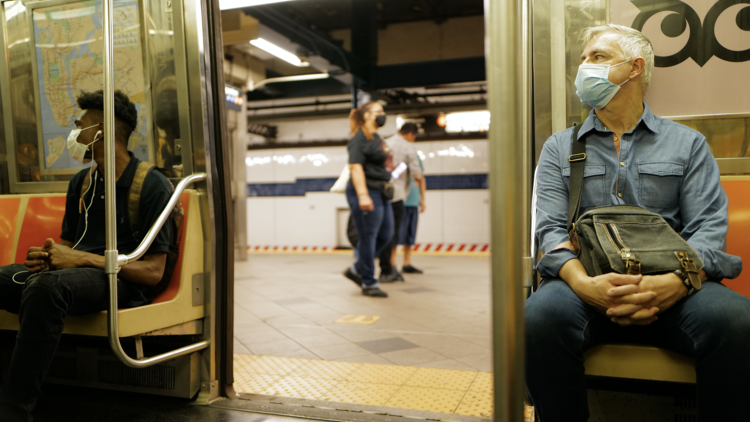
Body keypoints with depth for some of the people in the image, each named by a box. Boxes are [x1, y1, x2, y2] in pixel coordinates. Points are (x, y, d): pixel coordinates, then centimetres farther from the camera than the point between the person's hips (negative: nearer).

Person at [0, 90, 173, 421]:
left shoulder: (153, 185, -6)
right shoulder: (81, 182, 17)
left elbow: (153, 271, -11)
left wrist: (82, 259, -18)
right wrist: (48, 256, -1)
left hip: (122, 281, -7)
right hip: (75, 271, 7)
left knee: (46, 286, -36)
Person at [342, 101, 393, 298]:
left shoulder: (376, 138, 19)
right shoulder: (360, 138, -10)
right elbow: (355, 167, -20)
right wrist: (363, 195, -28)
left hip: (380, 194, 10)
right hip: (367, 193, -10)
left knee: (385, 236, 12)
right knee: (368, 238, -2)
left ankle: (356, 270, 24)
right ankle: (368, 283, 9)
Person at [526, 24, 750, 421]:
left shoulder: (687, 143, 16)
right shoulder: (559, 147, 16)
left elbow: (709, 227, 4)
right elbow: (551, 228, 3)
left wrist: (676, 281, -19)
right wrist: (582, 282, -19)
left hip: (669, 286, 1)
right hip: (589, 285, 0)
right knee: (541, 314, -33)